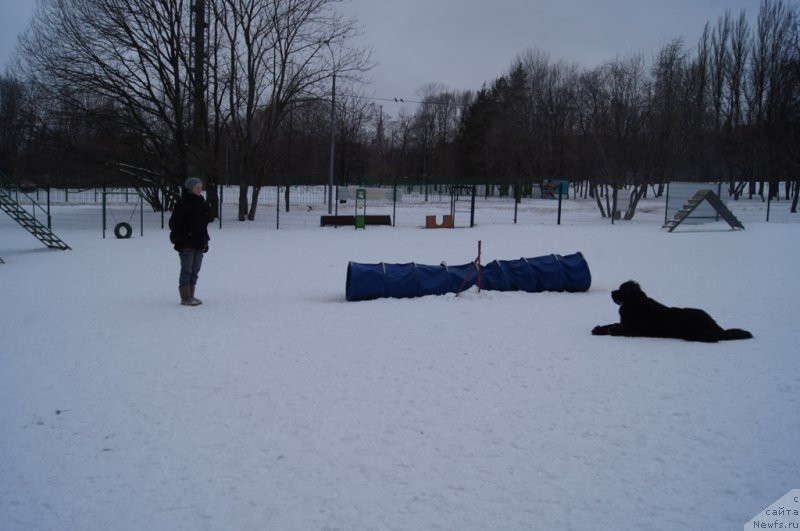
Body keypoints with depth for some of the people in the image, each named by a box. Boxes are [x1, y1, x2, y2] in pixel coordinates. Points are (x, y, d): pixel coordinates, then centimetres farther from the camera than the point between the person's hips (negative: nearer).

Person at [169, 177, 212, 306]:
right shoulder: (182, 203, -9)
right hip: (186, 243, -7)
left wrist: (205, 241, 16)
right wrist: (178, 240, -15)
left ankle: (191, 296, 18)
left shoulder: (202, 203, 12)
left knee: (195, 271, 10)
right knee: (187, 270, -5)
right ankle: (185, 298, -1)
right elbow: (174, 223, -10)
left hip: (199, 243, 7)